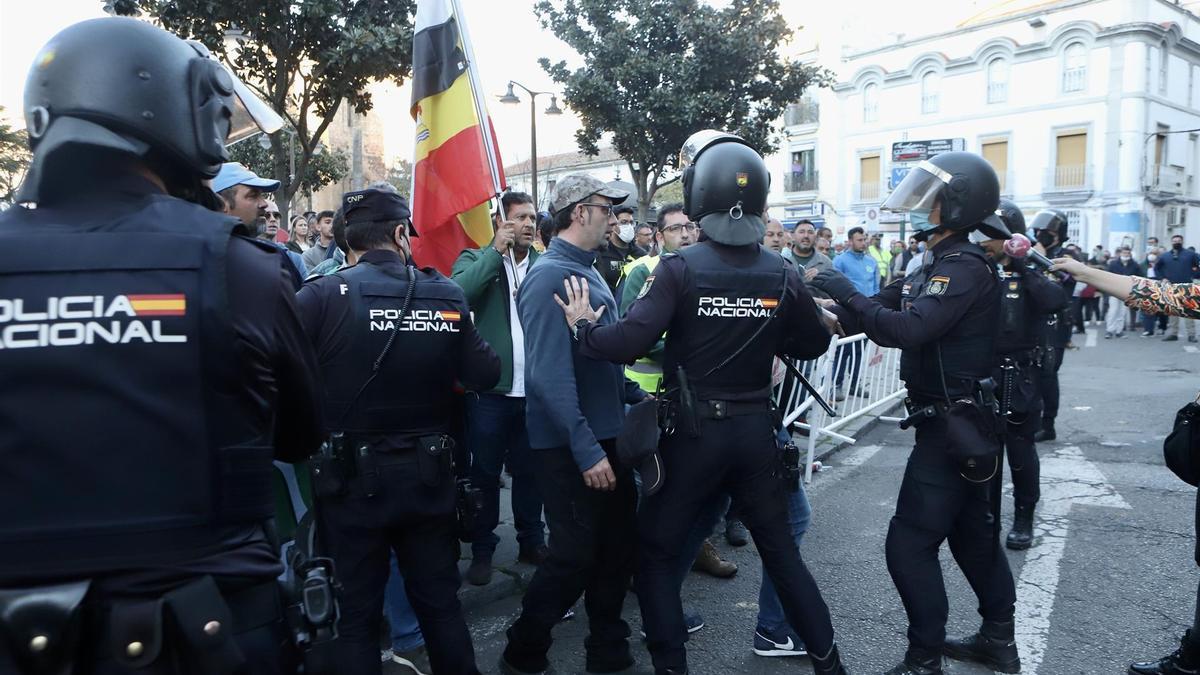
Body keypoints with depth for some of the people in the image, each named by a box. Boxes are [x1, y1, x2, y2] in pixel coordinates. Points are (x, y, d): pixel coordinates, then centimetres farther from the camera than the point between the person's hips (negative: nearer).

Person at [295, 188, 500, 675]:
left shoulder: (322, 296, -14)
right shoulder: (447, 295, -5)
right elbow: (485, 375, -2)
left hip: (351, 475, -2)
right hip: (428, 473, 3)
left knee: (357, 613, 13)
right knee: (440, 602, 19)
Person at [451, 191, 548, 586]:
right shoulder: (476, 259, 4)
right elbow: (458, 293, -16)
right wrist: (495, 250, -13)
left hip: (535, 389, 2)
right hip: (490, 388, -2)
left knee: (530, 470, 14)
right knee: (485, 472, 8)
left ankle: (532, 542, 29)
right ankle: (482, 550, 20)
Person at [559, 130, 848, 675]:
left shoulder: (681, 269, -15)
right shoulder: (782, 274, -3)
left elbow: (629, 343, -21)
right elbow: (814, 344, 11)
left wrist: (583, 328, -3)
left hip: (694, 431, -4)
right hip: (757, 430, 4)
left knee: (655, 550, 13)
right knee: (781, 550, 19)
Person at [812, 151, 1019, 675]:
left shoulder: (964, 267, -19)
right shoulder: (942, 267, 12)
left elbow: (907, 330, -31)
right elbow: (882, 313, 7)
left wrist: (849, 294, -24)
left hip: (952, 426, -10)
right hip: (966, 423, 10)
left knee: (910, 543, -6)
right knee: (973, 533, 20)